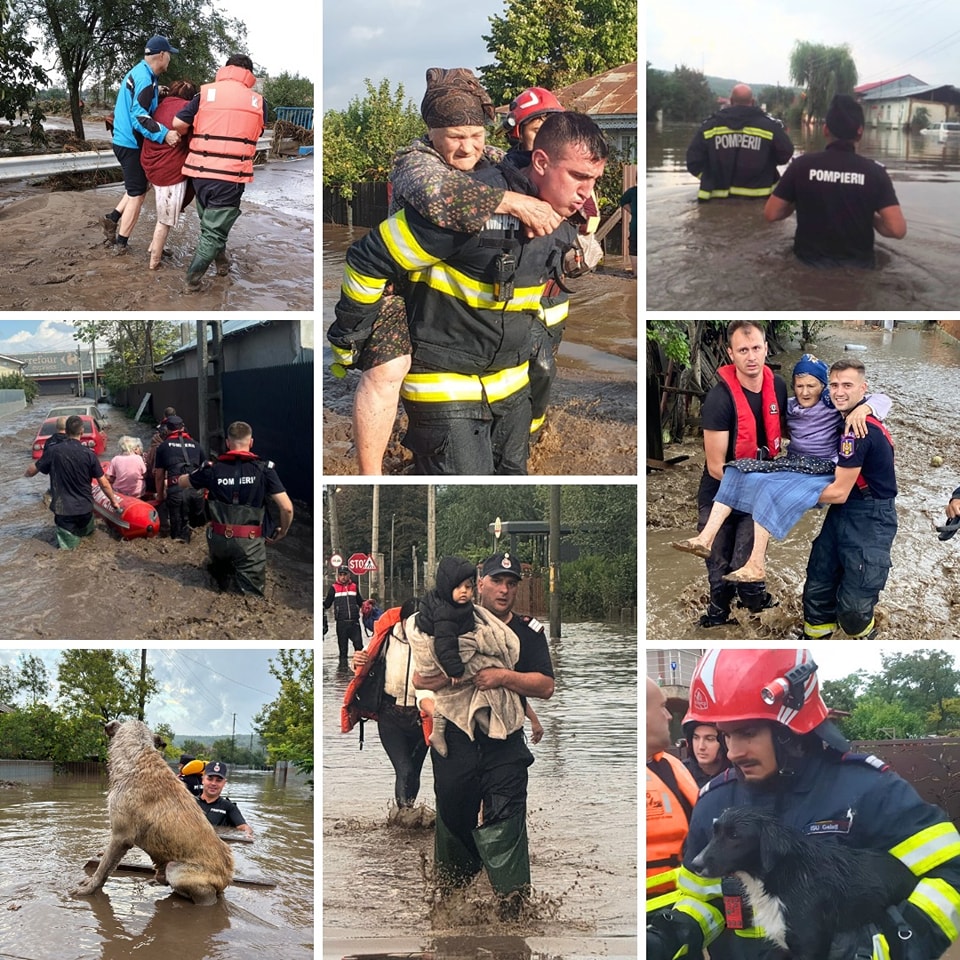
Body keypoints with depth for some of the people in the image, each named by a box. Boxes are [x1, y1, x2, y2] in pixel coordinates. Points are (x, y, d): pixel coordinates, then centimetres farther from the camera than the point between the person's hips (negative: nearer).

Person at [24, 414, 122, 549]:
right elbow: (103, 483, -4)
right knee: (87, 530, 31)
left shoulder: (53, 451, -10)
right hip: (85, 506, 2)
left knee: (68, 544, 1)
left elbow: (31, 471, 2)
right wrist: (114, 500, 13)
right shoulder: (89, 454, -9)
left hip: (63, 508, -2)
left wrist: (26, 473, 26)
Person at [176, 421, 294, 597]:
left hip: (218, 539, 4)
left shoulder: (213, 468, 2)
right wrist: (282, 533, 8)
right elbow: (287, 508, -10)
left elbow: (181, 482, 21)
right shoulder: (264, 468, -5)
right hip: (249, 542, -4)